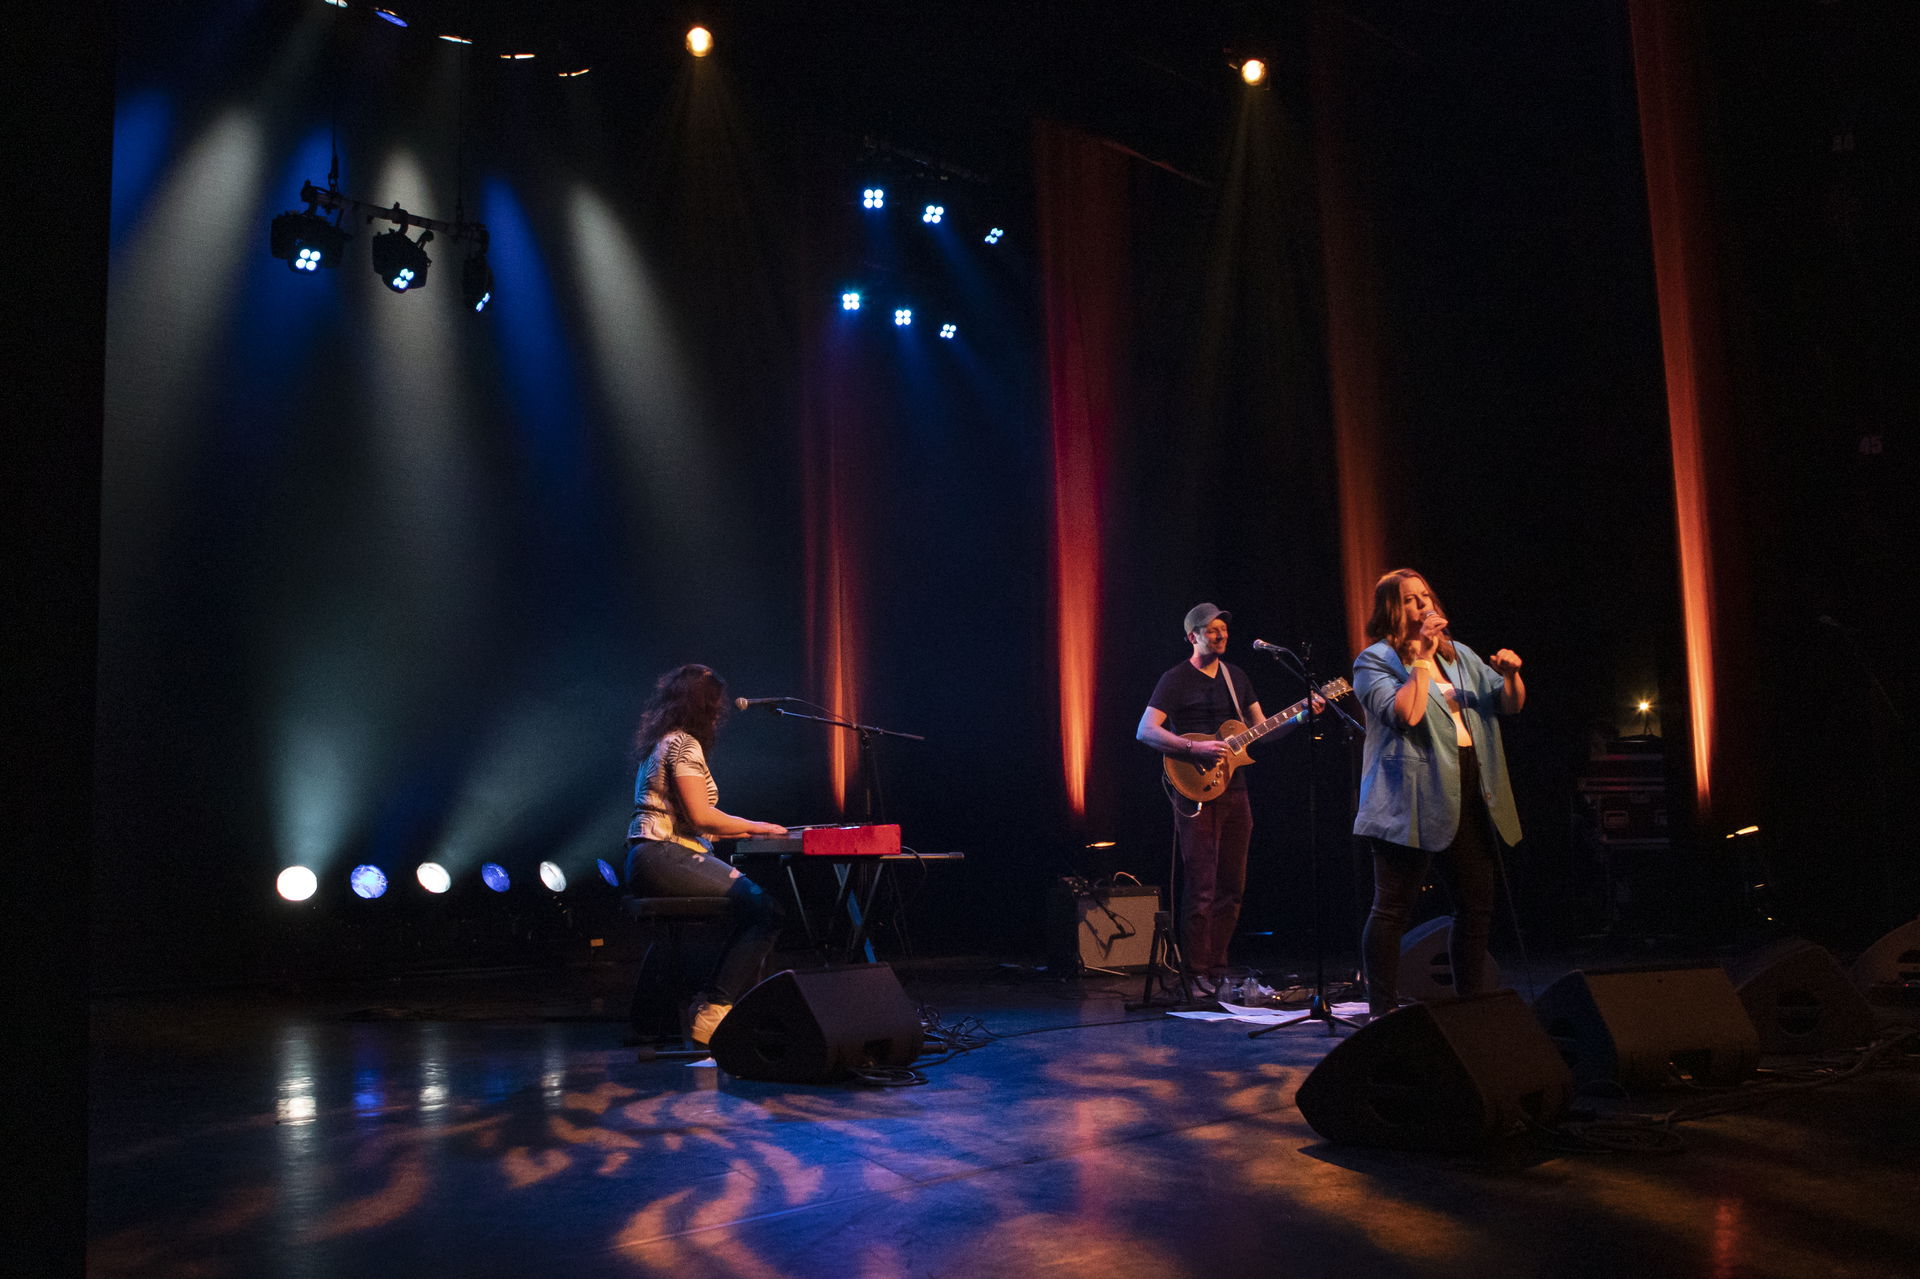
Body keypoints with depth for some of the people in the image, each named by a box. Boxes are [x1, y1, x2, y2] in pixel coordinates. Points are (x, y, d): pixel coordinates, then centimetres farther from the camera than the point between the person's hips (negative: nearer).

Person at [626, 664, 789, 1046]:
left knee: (759, 902, 4)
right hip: (664, 857, -10)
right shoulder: (684, 743, -8)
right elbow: (701, 815, -16)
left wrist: (743, 828, 20)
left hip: (650, 860, 10)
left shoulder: (665, 742, 23)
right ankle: (712, 1013, -15)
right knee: (766, 910, -17)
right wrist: (753, 827, -2)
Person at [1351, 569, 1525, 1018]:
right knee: (1393, 909, -4)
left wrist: (1511, 676, -2)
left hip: (1469, 793, 7)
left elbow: (1510, 706, 19)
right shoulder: (1375, 660, -2)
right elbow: (1405, 715, -18)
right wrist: (1422, 659, -15)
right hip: (1412, 800, -7)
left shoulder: (1458, 654, 18)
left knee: (1477, 904, 10)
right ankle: (1382, 1013, 0)